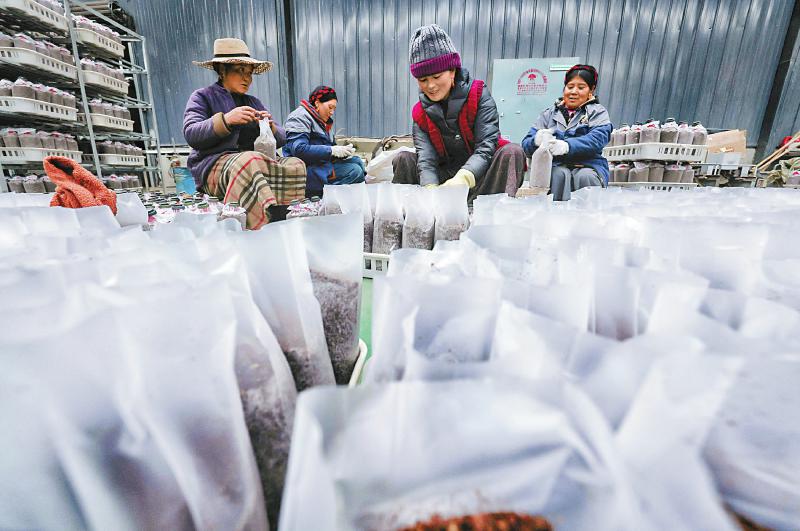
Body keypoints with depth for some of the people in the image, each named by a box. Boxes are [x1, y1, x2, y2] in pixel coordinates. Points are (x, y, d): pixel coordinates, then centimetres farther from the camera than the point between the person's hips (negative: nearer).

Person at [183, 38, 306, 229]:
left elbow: (281, 139, 20)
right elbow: (191, 135, -3)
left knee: (296, 166, -25)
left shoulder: (254, 102, 27)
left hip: (258, 162, 5)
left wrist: (269, 126, -3)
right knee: (249, 161, -39)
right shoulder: (202, 97, 14)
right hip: (214, 164, -4)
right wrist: (225, 120, -16)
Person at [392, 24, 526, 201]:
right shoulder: (420, 113, -1)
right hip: (445, 176, 2)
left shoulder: (478, 95, -9)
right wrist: (431, 187, -38)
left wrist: (463, 178, -42)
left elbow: (486, 146, -22)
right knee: (404, 159, -14)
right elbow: (426, 158, -15)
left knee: (512, 152, -29)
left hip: (479, 176, -2)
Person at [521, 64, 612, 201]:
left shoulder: (598, 112, 16)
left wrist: (566, 146, -27)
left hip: (588, 166, -1)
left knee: (585, 177, -33)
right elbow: (526, 144, 9)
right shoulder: (549, 114, 22)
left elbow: (597, 140, -7)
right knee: (560, 175, -32)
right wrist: (538, 139, -17)